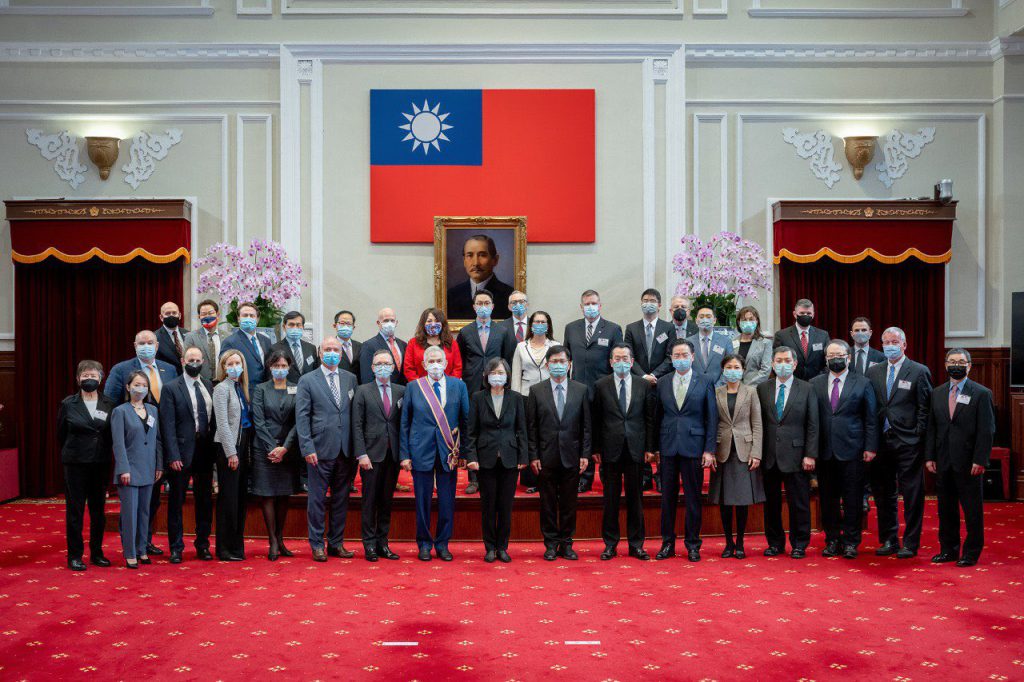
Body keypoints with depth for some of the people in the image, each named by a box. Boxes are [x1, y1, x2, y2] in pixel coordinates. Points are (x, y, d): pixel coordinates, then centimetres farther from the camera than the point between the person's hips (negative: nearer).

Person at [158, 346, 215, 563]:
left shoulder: (209, 387, 9)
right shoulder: (171, 388, -3)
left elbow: (214, 420, 10)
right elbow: (168, 425, -8)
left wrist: (215, 450, 2)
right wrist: (173, 456, -15)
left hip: (205, 450, 4)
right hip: (182, 452, -4)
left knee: (205, 500, 11)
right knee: (176, 502, 5)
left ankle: (203, 545, 22)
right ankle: (176, 548, 15)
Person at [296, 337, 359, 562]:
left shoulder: (350, 379, 11)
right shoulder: (307, 381, 1)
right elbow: (302, 417, -3)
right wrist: (307, 448, -11)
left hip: (345, 450, 4)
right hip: (320, 450, -3)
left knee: (341, 498, 10)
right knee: (317, 498, 2)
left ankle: (336, 543, 20)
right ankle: (317, 544, 12)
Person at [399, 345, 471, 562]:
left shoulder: (458, 386, 4)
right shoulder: (413, 387, 3)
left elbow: (466, 420, 5)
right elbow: (404, 423, 4)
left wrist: (465, 451, -2)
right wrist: (404, 454, -2)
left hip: (449, 452, 1)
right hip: (421, 451, -1)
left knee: (447, 501, 5)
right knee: (423, 501, 5)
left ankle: (442, 544, 19)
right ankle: (424, 544, 19)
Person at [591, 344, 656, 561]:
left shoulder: (644, 385, 5)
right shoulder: (601, 385, 2)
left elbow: (650, 418, 5)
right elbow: (595, 419, 1)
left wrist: (650, 447, 0)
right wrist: (596, 449, -2)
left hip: (635, 449, 1)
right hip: (610, 449, -1)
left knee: (635, 498, 6)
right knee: (611, 498, 5)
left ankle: (636, 544, 16)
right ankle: (610, 544, 15)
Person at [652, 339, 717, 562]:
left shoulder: (705, 383, 2)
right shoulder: (662, 383, 8)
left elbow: (712, 418, 1)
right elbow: (657, 416, 10)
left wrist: (709, 450, -5)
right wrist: (655, 447, 4)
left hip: (693, 446, -2)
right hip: (667, 448, 2)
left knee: (693, 498, 3)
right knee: (667, 497, 6)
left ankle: (693, 544, 15)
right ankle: (667, 543, 16)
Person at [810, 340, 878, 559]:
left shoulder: (862, 384, 4)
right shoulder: (815, 384, 9)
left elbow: (871, 419, 3)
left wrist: (870, 447, -4)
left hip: (852, 450, -2)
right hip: (824, 451, 2)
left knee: (853, 498, 1)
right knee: (828, 498, 7)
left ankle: (851, 541, 11)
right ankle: (832, 540, 17)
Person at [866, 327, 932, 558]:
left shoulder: (919, 372, -2)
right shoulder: (874, 372, 10)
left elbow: (925, 408, -4)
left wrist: (919, 437, -10)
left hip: (908, 443, -5)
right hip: (882, 442, 5)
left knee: (912, 496, 1)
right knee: (883, 494, 11)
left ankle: (910, 544, 10)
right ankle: (889, 540, 23)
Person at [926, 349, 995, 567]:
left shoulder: (981, 394, -3)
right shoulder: (937, 393, 11)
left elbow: (987, 430, -7)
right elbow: (931, 428, 11)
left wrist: (980, 460, -13)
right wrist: (929, 457, 4)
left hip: (968, 463, -4)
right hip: (943, 462, 4)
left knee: (972, 509, 3)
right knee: (946, 508, 11)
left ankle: (972, 552, 14)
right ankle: (948, 549, 21)